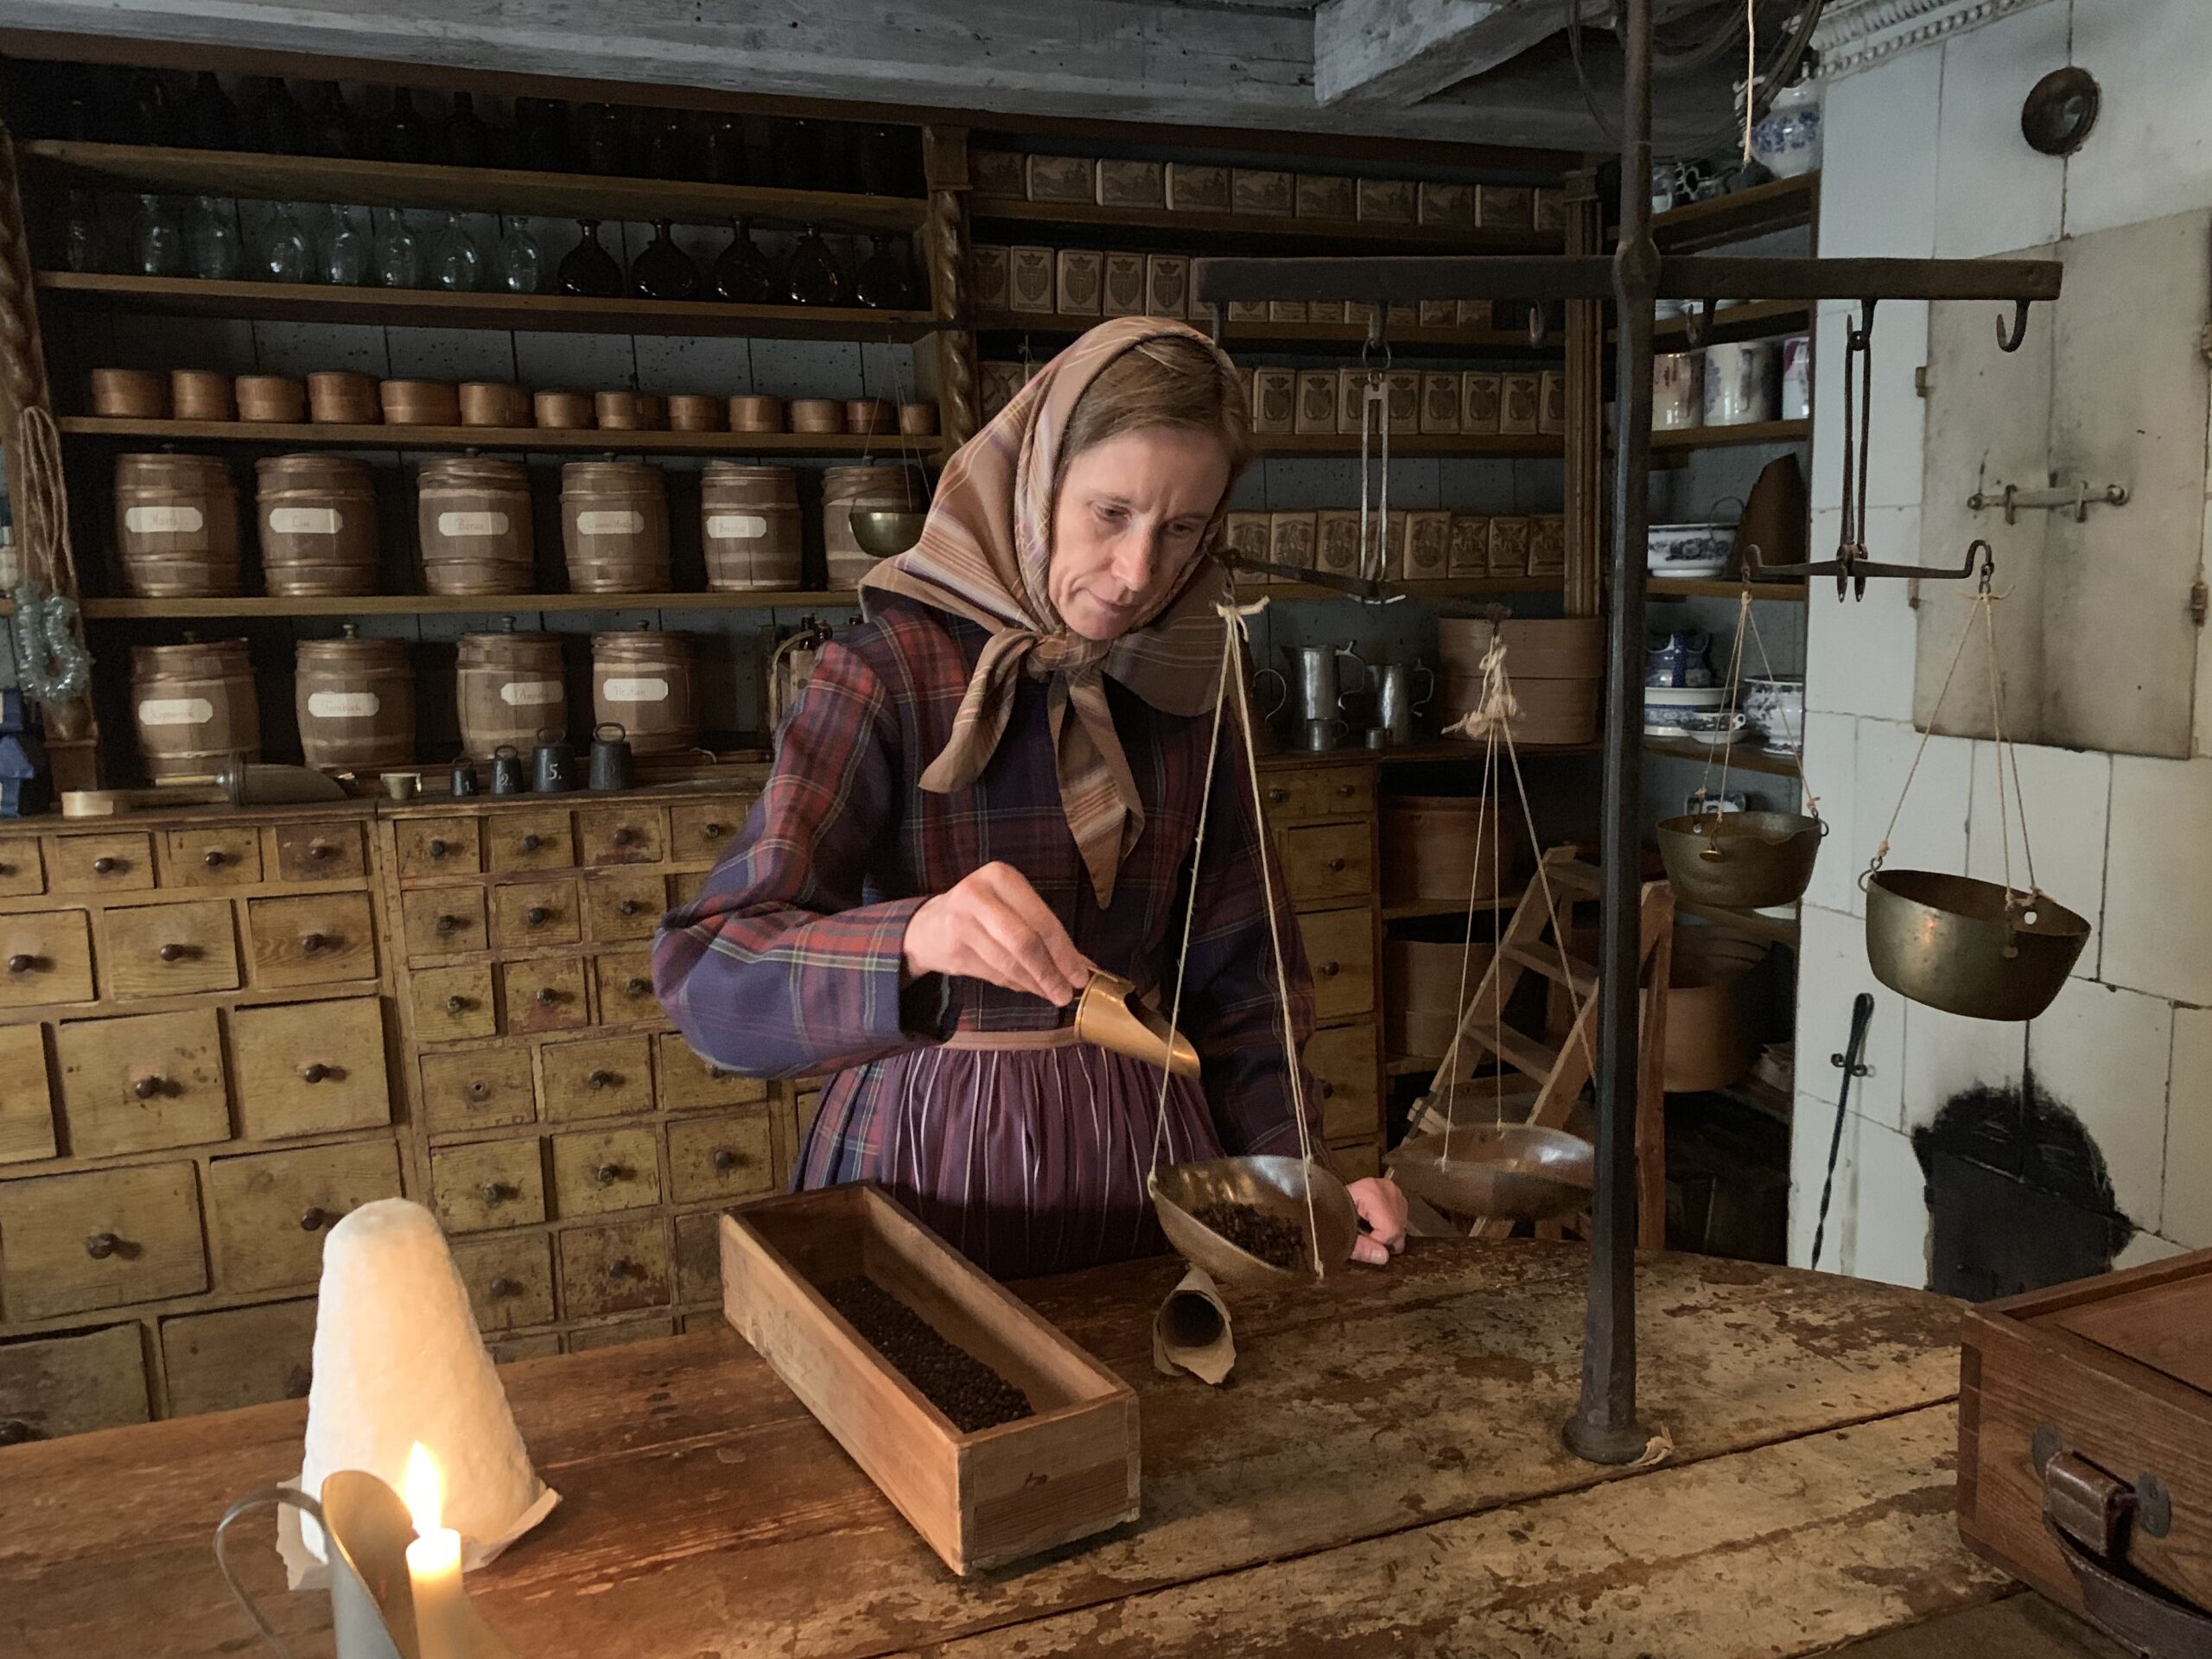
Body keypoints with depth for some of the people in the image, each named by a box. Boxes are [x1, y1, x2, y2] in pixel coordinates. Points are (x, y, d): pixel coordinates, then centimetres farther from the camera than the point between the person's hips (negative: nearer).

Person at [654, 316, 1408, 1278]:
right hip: (938, 1155, -4)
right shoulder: (884, 677, -14)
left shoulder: (1188, 690, 0)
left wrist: (1298, 1167, -4)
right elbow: (708, 978, -23)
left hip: (1147, 1141, 4)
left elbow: (1236, 971, 8)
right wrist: (913, 941, -42)